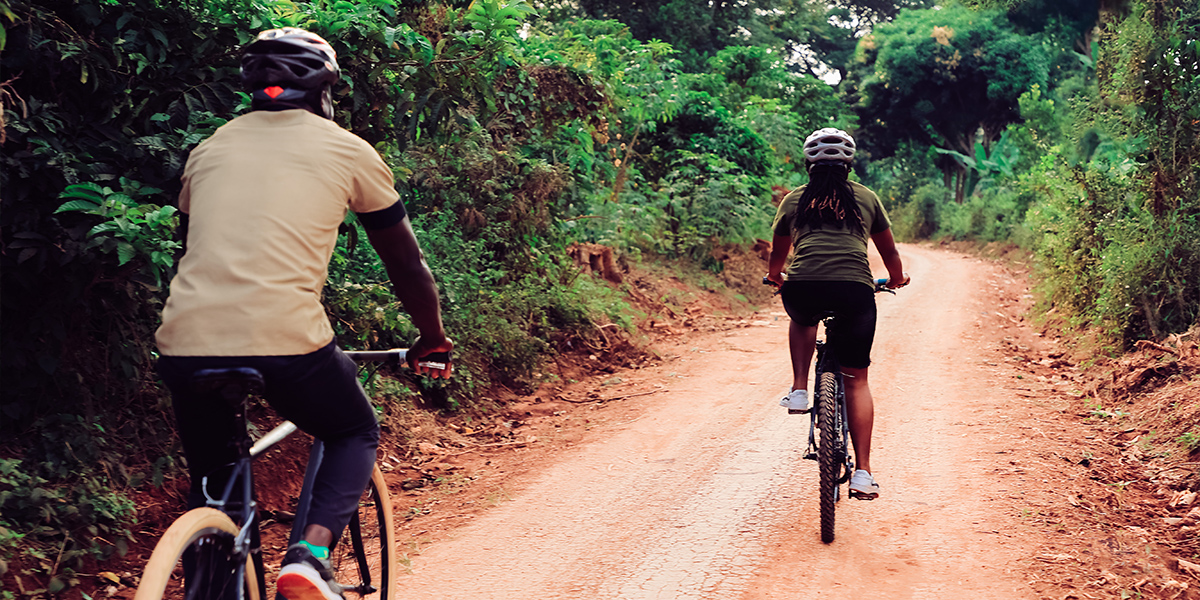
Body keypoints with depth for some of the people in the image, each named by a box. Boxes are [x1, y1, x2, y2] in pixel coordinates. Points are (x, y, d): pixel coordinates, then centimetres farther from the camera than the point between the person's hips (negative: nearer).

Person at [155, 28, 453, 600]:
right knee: (356, 434, 23)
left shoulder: (210, 148, 22)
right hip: (286, 339, -4)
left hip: (185, 339, 4)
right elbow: (407, 264, 19)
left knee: (210, 481, 25)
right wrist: (432, 339, 33)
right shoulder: (347, 150, 12)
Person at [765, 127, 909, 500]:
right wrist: (897, 279, 53)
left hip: (803, 288, 0)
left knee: (803, 320, 37)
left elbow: (778, 254, 36)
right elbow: (889, 252, 33)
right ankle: (862, 473, 5)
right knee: (856, 380, 11)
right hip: (854, 289, 0)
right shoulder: (866, 198, 21)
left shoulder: (793, 201, 21)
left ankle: (799, 389, 21)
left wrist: (776, 276, 58)